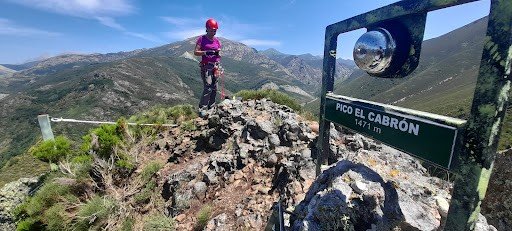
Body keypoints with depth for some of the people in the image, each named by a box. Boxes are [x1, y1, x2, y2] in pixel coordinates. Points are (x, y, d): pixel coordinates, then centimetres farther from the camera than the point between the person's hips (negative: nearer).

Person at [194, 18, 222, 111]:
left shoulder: (216, 40, 15)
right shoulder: (201, 39, 1)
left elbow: (219, 53, 17)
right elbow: (196, 52, -5)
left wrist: (218, 53, -7)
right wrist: (206, 52, -19)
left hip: (215, 66, 6)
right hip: (206, 66, -6)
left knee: (214, 88, 5)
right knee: (208, 88, -16)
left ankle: (211, 108, 14)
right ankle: (202, 108, -10)